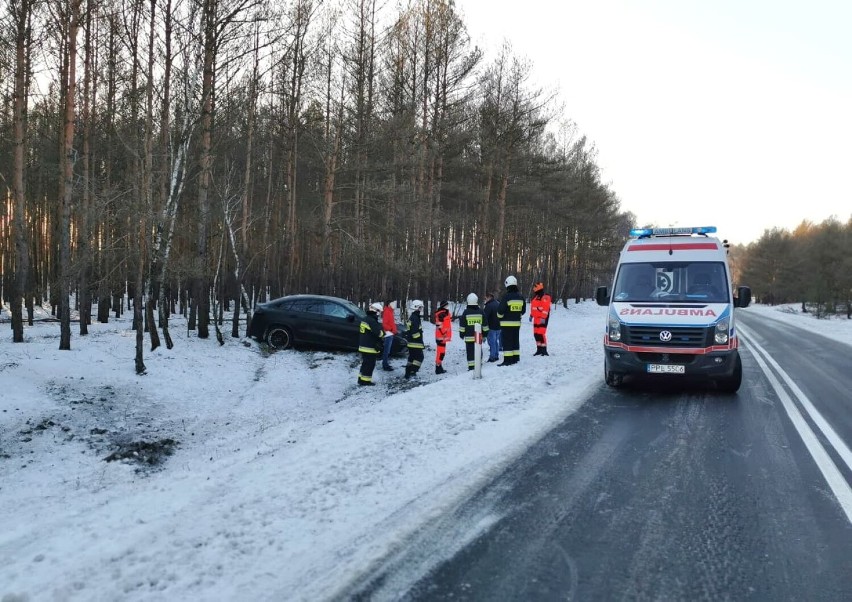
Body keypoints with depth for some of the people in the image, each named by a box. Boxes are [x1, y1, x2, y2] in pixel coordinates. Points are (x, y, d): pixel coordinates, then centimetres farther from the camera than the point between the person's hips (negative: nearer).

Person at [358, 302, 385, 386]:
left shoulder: (365, 319, 11)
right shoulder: (372, 321, -21)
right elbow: (379, 333, -23)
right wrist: (384, 333, -2)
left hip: (363, 346, 10)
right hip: (370, 348, -10)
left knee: (365, 363, 18)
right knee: (369, 365, -2)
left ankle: (361, 379, 24)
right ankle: (365, 381, 1)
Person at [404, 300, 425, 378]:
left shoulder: (412, 317, 16)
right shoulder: (415, 318, -18)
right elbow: (415, 331, -23)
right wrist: (421, 341, -18)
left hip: (411, 342, 11)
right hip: (416, 342, -11)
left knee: (412, 357, 16)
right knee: (419, 357, -8)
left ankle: (408, 372, 21)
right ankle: (412, 372, -14)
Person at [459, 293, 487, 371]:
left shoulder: (466, 312, -6)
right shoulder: (481, 312, 3)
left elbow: (462, 325, -2)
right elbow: (485, 325, 8)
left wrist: (462, 334, 9)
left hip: (469, 337, -3)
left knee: (470, 352, 0)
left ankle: (471, 367, -4)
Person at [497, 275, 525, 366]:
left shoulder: (506, 296, -15)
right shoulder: (520, 296, 6)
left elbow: (500, 310, -15)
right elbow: (523, 310, 12)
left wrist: (500, 316, 5)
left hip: (506, 323, -6)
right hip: (517, 323, 6)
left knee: (507, 341, -4)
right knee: (515, 341, 15)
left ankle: (508, 360, -7)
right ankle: (516, 358, 21)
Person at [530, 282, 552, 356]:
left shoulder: (545, 297, -12)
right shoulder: (535, 297, 18)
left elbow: (545, 308, -19)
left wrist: (543, 318, -24)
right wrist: (531, 315, 24)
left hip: (542, 318, -9)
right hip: (536, 318, 9)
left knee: (541, 333, -14)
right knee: (536, 334, 9)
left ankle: (544, 349, -10)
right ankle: (539, 349, 17)